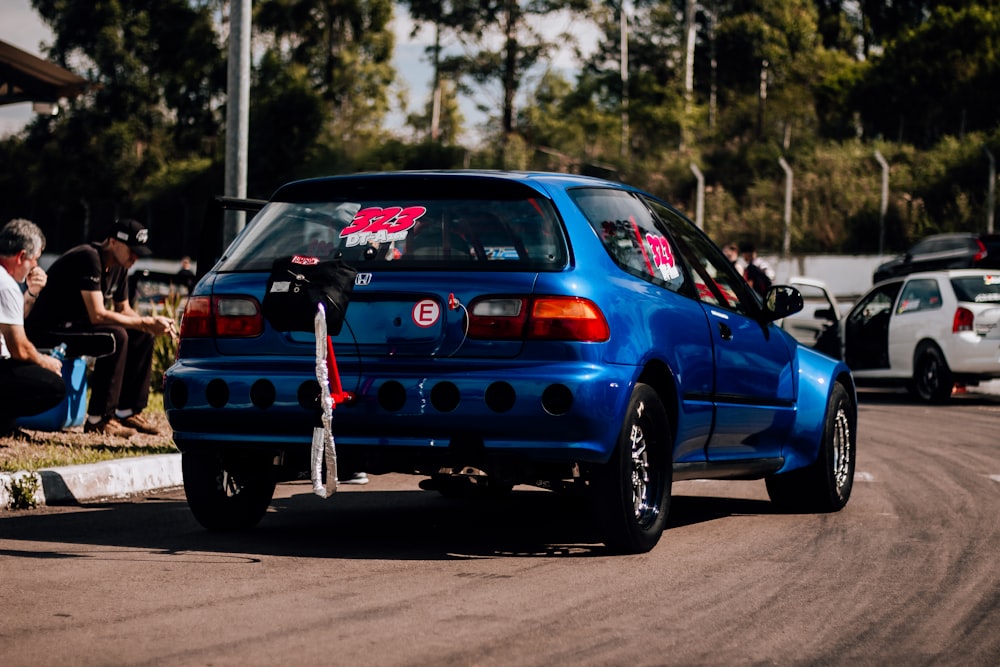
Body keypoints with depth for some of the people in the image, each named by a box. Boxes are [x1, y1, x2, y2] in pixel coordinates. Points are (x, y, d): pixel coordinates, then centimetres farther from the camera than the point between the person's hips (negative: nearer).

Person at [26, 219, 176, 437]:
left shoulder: (118, 267, 6)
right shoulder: (88, 258, -24)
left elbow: (123, 310, 14)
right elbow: (97, 315, -29)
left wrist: (153, 322, -7)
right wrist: (145, 323, -24)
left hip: (75, 325, 10)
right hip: (47, 330, -10)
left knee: (142, 337, 3)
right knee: (116, 336, -29)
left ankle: (127, 411, 5)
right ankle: (98, 419, -26)